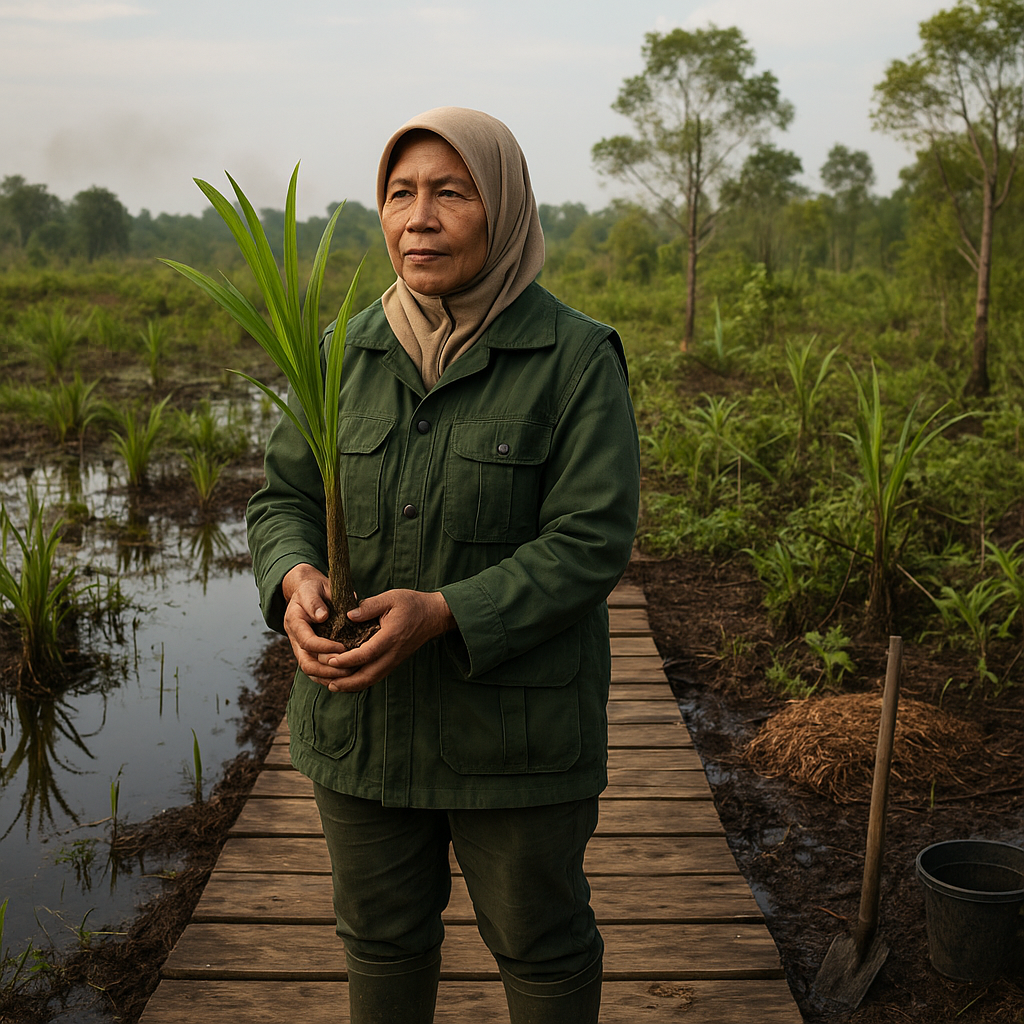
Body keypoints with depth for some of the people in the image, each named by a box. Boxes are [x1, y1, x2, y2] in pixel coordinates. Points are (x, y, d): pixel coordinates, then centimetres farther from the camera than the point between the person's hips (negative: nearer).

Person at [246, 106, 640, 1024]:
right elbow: (285, 499, 4)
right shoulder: (351, 353, 1)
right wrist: (296, 578, -19)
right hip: (363, 709, 4)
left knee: (540, 940, 15)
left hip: (516, 723, -4)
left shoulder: (577, 357, -12)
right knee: (382, 934, 21)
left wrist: (446, 614, -29)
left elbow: (591, 541, -17)